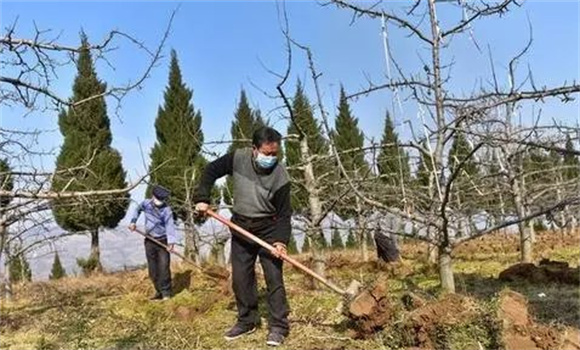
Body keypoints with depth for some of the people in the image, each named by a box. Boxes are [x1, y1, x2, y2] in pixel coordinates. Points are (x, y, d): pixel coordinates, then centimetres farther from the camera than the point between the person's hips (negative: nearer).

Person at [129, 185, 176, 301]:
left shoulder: (166, 209, -16)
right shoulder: (146, 203, -3)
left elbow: (170, 225, -28)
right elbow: (138, 210, 20)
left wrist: (171, 242, -40)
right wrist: (133, 222, 8)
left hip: (162, 241, -4)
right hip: (149, 240, 4)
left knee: (163, 267, -9)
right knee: (153, 269, 7)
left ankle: (166, 292, 1)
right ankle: (159, 292, 17)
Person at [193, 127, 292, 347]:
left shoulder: (280, 177, -20)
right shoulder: (238, 158, -13)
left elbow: (284, 213, -15)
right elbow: (211, 171, 2)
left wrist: (281, 240, -28)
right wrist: (202, 198, -7)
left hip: (268, 229, -3)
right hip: (241, 227, 4)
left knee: (274, 278, -5)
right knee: (240, 278, 10)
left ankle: (278, 326, 6)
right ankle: (247, 320, 25)